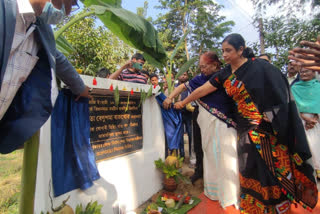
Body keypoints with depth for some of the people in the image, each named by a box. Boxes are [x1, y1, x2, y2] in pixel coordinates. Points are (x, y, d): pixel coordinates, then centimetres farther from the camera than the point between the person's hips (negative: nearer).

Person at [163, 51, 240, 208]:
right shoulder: (201, 79, 7)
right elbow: (184, 86, 14)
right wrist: (170, 98, 7)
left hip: (223, 125, -3)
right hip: (207, 125, 3)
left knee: (225, 158, 1)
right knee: (210, 156, 13)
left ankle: (229, 195, 20)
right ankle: (212, 190, 32)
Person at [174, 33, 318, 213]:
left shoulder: (259, 66, -8)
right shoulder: (226, 75, 5)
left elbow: (278, 92, -9)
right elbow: (202, 90, 9)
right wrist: (183, 103, 15)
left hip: (268, 127, -4)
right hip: (246, 128, 5)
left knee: (274, 166, 7)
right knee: (251, 169, 14)